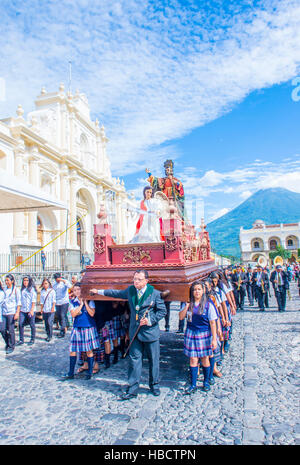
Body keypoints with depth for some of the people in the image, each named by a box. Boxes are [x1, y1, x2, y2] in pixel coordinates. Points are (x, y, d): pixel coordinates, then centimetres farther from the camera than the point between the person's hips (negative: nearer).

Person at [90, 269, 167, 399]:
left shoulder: (155, 293, -9)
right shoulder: (130, 290, 3)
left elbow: (162, 311, -3)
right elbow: (117, 293, 19)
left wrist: (150, 320, -16)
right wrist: (99, 291, 24)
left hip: (150, 332, -3)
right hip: (135, 331, 3)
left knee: (153, 360, 9)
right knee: (134, 359, 4)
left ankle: (154, 385, 29)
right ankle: (132, 389, 14)